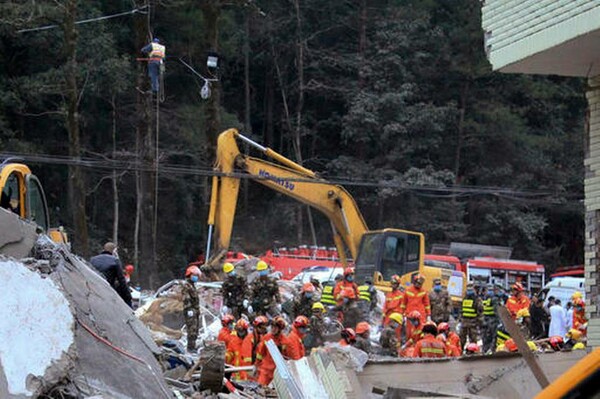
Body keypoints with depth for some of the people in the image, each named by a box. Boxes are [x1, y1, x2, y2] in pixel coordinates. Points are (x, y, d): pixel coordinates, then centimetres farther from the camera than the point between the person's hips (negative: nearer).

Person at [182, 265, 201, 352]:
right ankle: (190, 347, -10)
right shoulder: (186, 286, -12)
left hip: (195, 311, 10)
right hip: (190, 312, -10)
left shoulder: (192, 285, 20)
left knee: (195, 331, 12)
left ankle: (193, 346, 18)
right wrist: (189, 310, -23)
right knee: (192, 330, -11)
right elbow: (186, 300, -19)